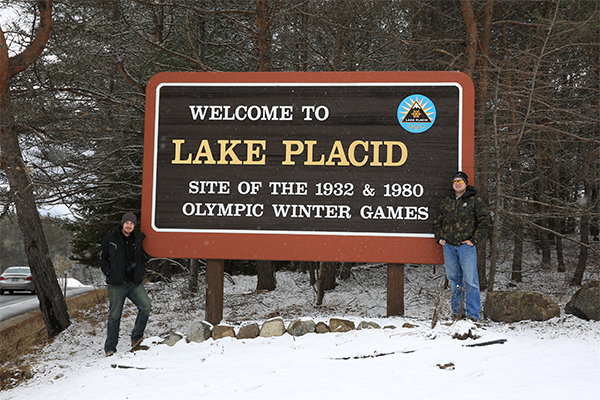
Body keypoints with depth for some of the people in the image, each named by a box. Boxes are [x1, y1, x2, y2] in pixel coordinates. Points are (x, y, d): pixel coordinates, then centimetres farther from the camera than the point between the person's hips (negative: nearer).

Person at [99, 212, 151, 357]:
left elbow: (144, 257, 21)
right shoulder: (110, 239, -1)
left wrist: (140, 271, 8)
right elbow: (101, 258, 5)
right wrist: (109, 272, -4)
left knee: (146, 306, -16)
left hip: (134, 283, 2)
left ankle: (136, 337, 1)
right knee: (114, 316, 3)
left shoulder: (138, 239, 6)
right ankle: (110, 348, 16)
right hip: (116, 284, -2)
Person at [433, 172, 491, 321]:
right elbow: (437, 221, 25)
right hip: (448, 246, 4)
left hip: (466, 246, -4)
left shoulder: (475, 199, 1)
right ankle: (457, 312, 18)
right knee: (454, 279, 9)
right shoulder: (446, 201, 14)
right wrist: (439, 237, 11)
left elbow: (485, 219, -3)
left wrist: (474, 239, -8)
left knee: (470, 280, -6)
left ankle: (472, 314, 0)